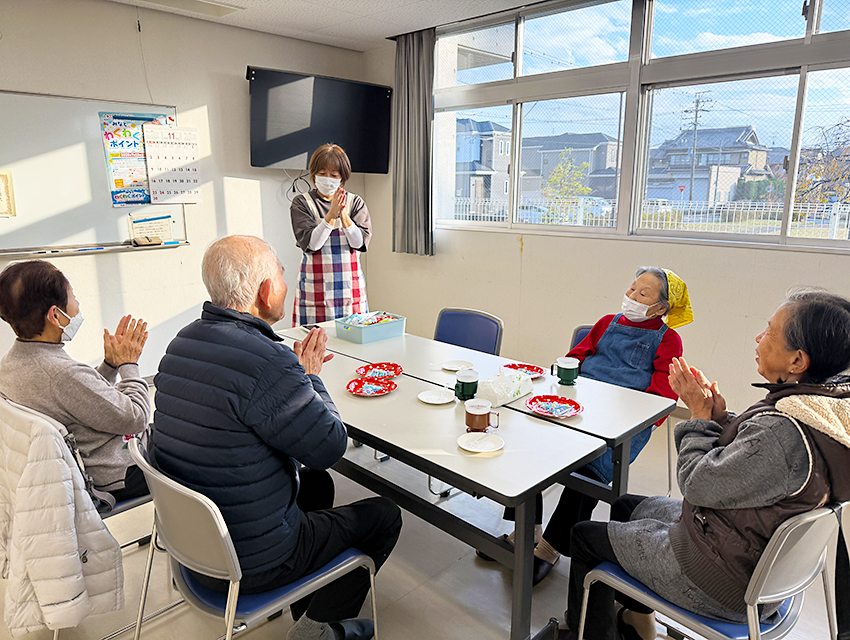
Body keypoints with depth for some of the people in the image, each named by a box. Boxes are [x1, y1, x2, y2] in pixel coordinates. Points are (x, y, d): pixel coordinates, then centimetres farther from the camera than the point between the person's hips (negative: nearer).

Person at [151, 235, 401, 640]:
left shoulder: (182, 344, -2)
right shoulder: (265, 360, -32)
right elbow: (330, 446, -21)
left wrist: (298, 369, 4)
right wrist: (310, 377, -7)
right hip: (249, 564, -8)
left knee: (316, 483, 29)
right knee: (383, 516, 10)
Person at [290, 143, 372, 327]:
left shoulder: (355, 202, 7)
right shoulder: (301, 203, 2)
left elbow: (360, 242, -4)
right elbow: (310, 244, -9)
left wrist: (343, 216, -17)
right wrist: (331, 216, -18)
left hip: (351, 288, 2)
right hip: (316, 287, -2)